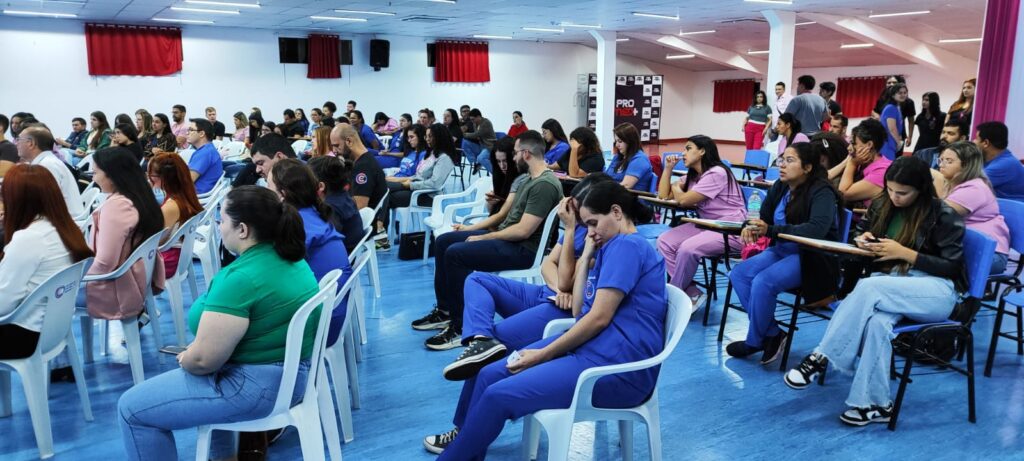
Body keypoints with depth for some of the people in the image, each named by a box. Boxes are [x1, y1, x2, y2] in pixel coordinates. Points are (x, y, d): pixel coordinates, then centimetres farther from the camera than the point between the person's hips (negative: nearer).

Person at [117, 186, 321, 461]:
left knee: (131, 408, 2)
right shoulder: (289, 256, 3)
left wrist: (184, 358, -2)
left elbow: (203, 359, -24)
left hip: (256, 385, -10)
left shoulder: (241, 278, -26)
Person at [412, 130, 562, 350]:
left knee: (456, 253, -26)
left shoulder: (545, 184, -18)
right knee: (443, 241, 8)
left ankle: (461, 328, -17)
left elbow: (523, 231, -23)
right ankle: (444, 310, 15)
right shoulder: (531, 179, 15)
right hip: (507, 237, 11)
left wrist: (483, 238, -14)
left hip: (522, 249, -11)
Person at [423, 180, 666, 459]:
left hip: (616, 366, -9)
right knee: (489, 375, 5)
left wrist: (542, 354, -11)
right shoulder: (614, 248, 21)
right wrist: (587, 255, 12)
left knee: (499, 395, -18)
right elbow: (579, 311, 15)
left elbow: (599, 318, -17)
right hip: (590, 347, 9)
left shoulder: (626, 245, -10)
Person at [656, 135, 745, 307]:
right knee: (664, 242, -11)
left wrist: (676, 187, 3)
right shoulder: (692, 176, 15)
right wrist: (668, 167, 6)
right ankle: (692, 294, -10)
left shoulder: (716, 173, -14)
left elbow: (683, 200, -18)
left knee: (687, 248, -31)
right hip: (706, 225, 9)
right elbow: (663, 196, 13)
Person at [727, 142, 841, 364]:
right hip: (782, 250, 7)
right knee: (739, 274, -14)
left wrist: (770, 230, -36)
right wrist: (751, 227, -18)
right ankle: (773, 334, -6)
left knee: (763, 282, -28)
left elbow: (818, 228, -30)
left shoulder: (821, 192, -15)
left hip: (813, 258, -7)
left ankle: (755, 342, -6)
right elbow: (764, 219, 8)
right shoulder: (779, 188, 6)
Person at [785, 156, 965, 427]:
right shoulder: (883, 206, 11)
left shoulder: (943, 216, -4)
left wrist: (904, 253, -16)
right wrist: (861, 239, 1)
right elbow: (860, 231, 26)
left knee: (868, 286, -36)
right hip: (888, 284, 4)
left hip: (936, 290, -4)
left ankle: (821, 357, -32)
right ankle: (875, 403, -31)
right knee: (877, 320, -35)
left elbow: (952, 266, -7)